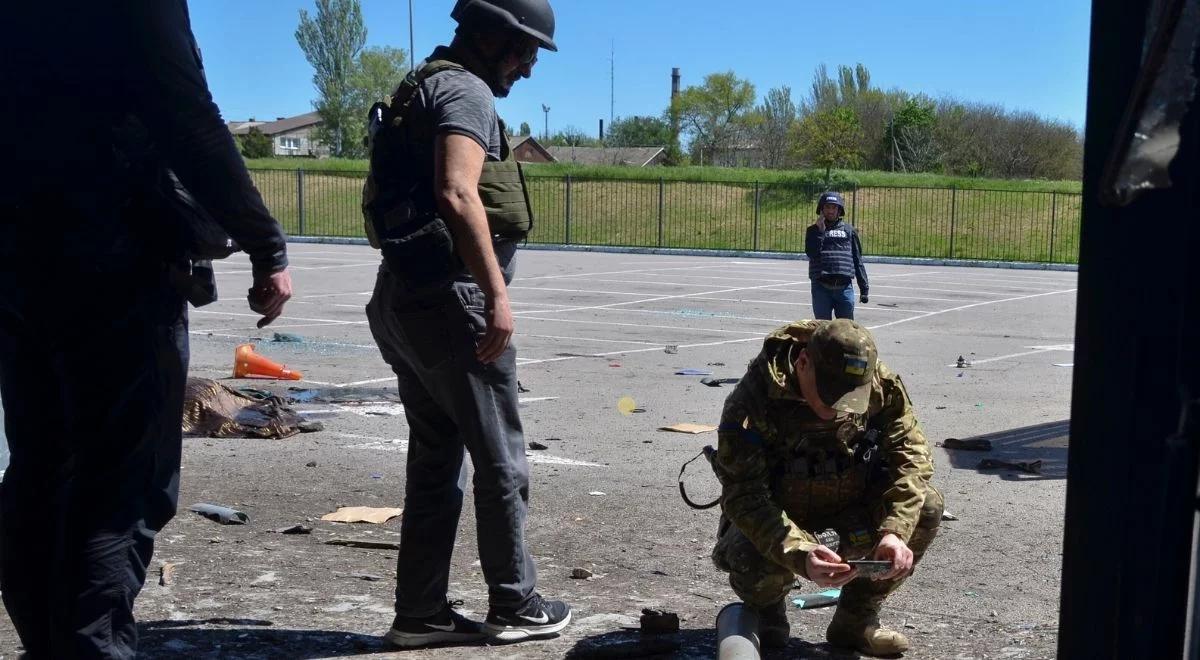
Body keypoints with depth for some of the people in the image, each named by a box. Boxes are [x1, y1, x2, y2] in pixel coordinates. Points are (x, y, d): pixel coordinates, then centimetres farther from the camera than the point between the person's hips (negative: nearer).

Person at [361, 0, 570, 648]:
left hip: (403, 295, 10)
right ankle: (515, 607, 12)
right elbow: (457, 195, -24)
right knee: (501, 459, 2)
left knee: (435, 458, 13)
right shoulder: (466, 91, -10)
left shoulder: (421, 89, 21)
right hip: (449, 296, -9)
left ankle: (420, 613, 15)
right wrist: (497, 293, -25)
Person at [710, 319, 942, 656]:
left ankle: (856, 619, -1)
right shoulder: (752, 400, -30)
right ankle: (767, 608, 4)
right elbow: (744, 495, -34)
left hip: (849, 509, 4)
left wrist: (894, 532, -33)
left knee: (927, 506, -20)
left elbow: (910, 455, -16)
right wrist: (799, 554, -49)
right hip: (776, 517, -4)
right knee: (753, 560, -37)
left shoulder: (882, 387, -17)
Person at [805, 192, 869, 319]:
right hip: (821, 288, -1)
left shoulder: (849, 230, 11)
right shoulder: (813, 230, 8)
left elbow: (858, 260, 12)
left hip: (844, 288, 1)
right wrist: (820, 230, -11)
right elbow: (812, 253, -9)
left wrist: (864, 287, 7)